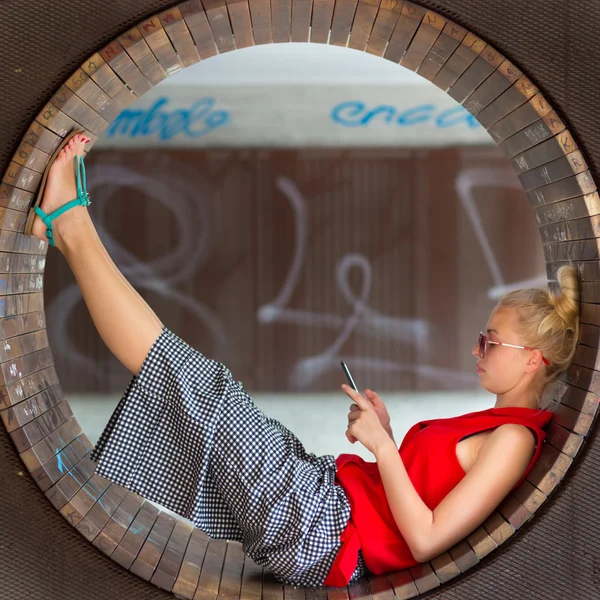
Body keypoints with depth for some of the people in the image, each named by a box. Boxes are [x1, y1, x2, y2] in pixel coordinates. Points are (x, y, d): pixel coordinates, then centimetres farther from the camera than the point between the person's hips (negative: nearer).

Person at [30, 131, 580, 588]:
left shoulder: (513, 439, -14)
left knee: (201, 384, -13)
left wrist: (381, 444, -16)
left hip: (322, 533, -9)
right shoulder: (493, 424, 15)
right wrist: (385, 434, 4)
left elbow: (425, 540, -20)